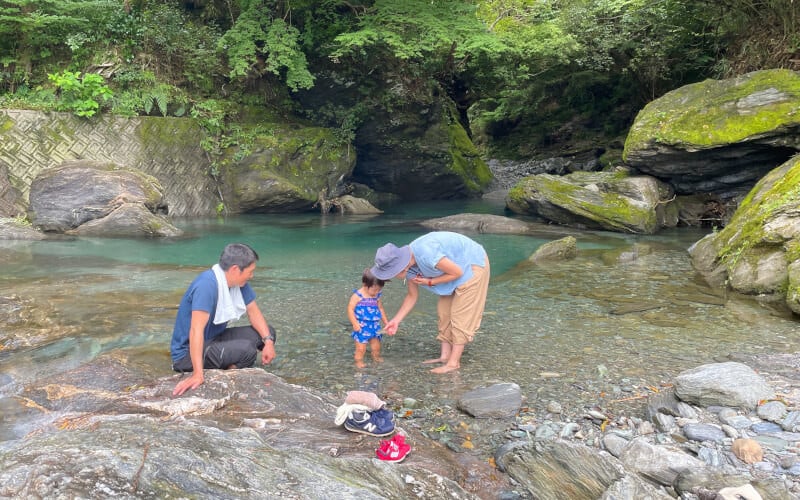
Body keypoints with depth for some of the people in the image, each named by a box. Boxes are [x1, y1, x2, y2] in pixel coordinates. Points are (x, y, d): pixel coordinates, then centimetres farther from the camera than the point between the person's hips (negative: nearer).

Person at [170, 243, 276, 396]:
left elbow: (253, 311, 5)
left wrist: (268, 341, -11)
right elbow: (196, 330, -36)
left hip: (214, 340, 9)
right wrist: (198, 374, -43)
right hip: (189, 352, -9)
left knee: (267, 332, 1)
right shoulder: (207, 285, -29)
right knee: (246, 349, -30)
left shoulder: (239, 282, -3)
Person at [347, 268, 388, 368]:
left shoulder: (377, 296, 4)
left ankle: (376, 356, 40)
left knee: (376, 346, 16)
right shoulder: (357, 296, -14)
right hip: (362, 326, -5)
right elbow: (350, 309, -14)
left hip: (374, 326, 5)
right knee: (361, 347, -1)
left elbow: (380, 309, 17)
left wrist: (385, 322, 16)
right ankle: (359, 361, 19)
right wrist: (355, 323, -19)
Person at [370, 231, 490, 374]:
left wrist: (430, 282, -18)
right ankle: (445, 355, 13)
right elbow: (412, 295, 5)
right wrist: (396, 320, 1)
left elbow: (457, 272, -25)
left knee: (461, 315, -6)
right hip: (457, 267, 8)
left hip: (472, 266, -8)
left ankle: (454, 362, 0)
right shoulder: (407, 264, -10)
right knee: (444, 311, 7)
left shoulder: (426, 254, -38)